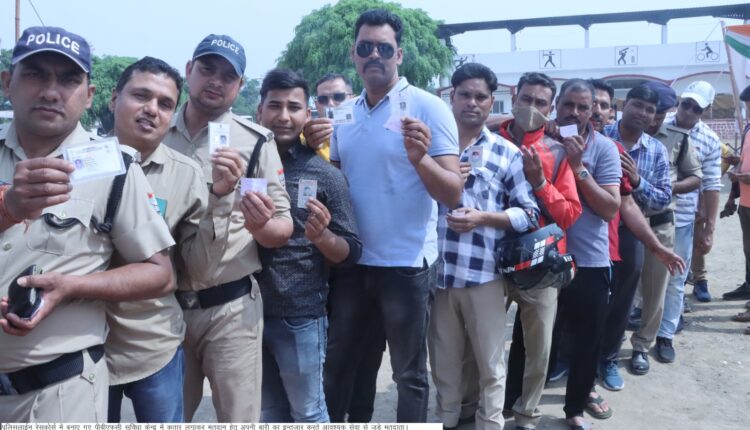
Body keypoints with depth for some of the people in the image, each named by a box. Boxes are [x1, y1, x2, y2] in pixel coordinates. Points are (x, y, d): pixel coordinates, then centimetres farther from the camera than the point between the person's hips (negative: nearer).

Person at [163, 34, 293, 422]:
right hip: (163, 303, 3)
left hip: (231, 306, -2)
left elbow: (283, 228, -3)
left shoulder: (256, 141, -3)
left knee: (239, 418, 4)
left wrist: (260, 225, -25)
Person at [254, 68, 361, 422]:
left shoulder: (325, 175, -6)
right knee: (268, 414, 19)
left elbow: (351, 252, -4)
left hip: (301, 317, -3)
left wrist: (321, 237, -24)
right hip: (249, 311, 3)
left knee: (307, 414, 11)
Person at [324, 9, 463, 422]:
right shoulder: (345, 113, 7)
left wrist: (420, 158, -33)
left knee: (409, 373, 10)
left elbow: (453, 194, -14)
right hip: (351, 261, 5)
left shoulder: (428, 108, -10)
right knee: (337, 363, 18)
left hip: (406, 264, -5)